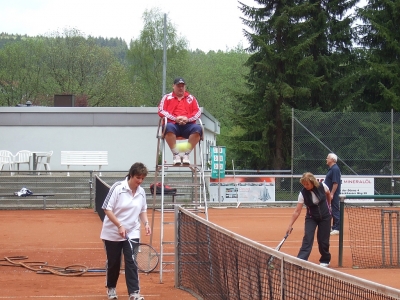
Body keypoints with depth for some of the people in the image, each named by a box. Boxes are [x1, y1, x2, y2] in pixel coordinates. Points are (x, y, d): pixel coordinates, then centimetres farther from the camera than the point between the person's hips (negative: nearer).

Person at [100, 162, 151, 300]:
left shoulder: (141, 192, 0)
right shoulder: (117, 188, -16)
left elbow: (143, 211, 14)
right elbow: (107, 209, -16)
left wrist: (146, 223, -5)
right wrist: (119, 226, -23)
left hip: (132, 233, 3)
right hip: (113, 233, -3)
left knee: (131, 262, -8)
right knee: (113, 262, 9)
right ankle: (111, 288, 30)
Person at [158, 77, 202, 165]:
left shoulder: (191, 98, 22)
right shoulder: (167, 97, 18)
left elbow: (198, 112, 12)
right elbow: (161, 111, 4)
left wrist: (187, 119, -8)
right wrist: (175, 118, -10)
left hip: (188, 125, 2)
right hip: (173, 124, -2)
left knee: (198, 128, -32)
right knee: (169, 127, -39)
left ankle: (186, 155, -25)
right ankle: (176, 155, -29)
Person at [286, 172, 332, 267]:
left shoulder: (322, 186, -19)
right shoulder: (303, 193, -21)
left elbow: (328, 194, 6)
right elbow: (297, 211, -19)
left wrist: (328, 206, 17)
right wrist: (290, 225, -23)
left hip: (325, 217, 0)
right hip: (311, 217, 0)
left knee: (323, 239, 1)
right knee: (307, 237, -17)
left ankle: (325, 260, 22)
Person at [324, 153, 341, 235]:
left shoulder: (335, 169, -17)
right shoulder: (331, 169, 15)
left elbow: (336, 183, -22)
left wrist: (332, 194, -24)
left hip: (334, 195, -10)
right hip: (329, 194, 10)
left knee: (335, 211, -6)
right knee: (333, 211, 14)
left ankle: (337, 228, -2)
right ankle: (334, 227, 20)